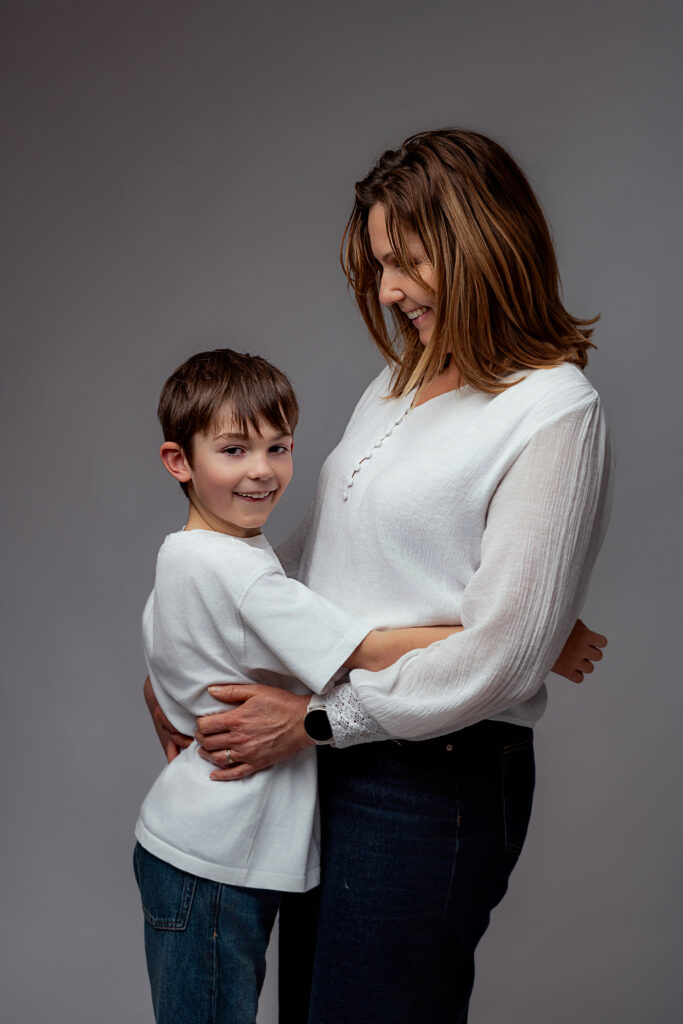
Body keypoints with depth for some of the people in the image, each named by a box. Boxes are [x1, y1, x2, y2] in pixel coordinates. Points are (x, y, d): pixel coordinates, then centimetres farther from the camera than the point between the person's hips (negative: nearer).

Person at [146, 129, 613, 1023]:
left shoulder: (555, 412, -15)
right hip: (337, 760, 8)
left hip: (435, 783, -7)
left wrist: (314, 718, -12)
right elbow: (316, 548, 16)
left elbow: (500, 657, -18)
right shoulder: (401, 385, 11)